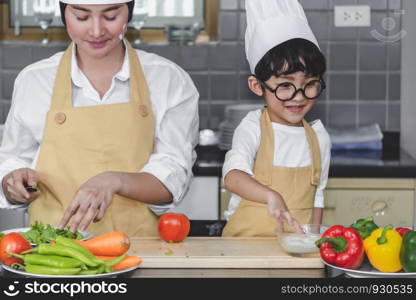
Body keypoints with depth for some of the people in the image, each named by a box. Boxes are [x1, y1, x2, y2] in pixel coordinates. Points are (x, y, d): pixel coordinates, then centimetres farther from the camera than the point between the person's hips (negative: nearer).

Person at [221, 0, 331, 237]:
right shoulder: (253, 128, -5)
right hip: (247, 240, -6)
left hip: (298, 244, 6)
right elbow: (233, 176, -21)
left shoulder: (319, 137, 10)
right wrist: (271, 197, -37)